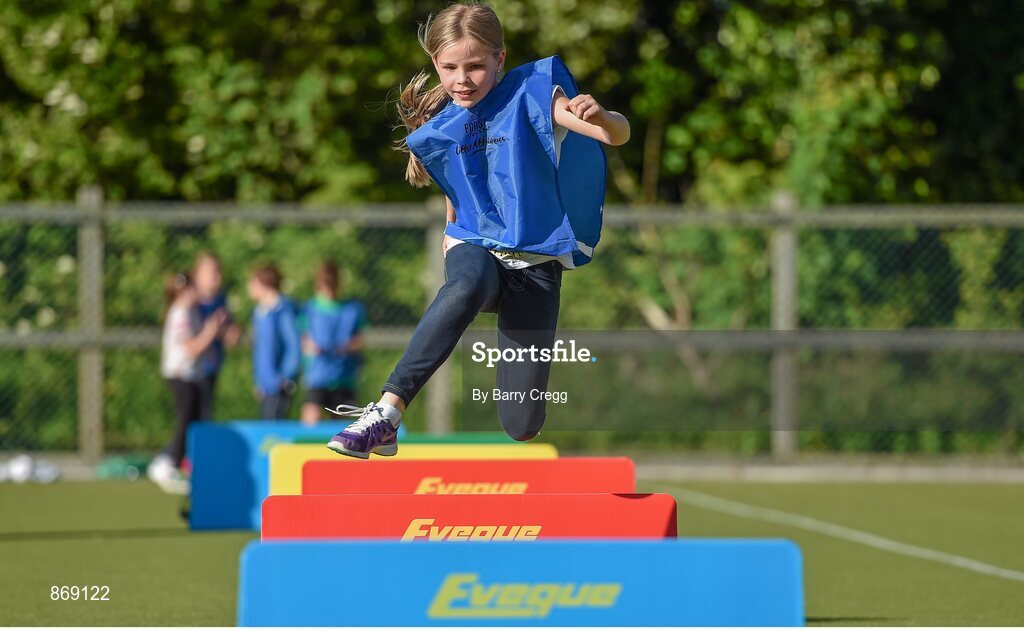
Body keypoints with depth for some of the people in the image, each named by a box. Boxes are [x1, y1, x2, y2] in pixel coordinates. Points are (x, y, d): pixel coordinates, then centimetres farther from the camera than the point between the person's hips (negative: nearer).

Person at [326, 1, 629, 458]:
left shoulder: (530, 94, -6)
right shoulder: (439, 130, 5)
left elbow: (618, 134, -19)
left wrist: (598, 116, -39)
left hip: (535, 262, -1)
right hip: (476, 249, 1)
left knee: (522, 426, -7)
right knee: (467, 286, -41)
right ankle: (386, 415, -49)